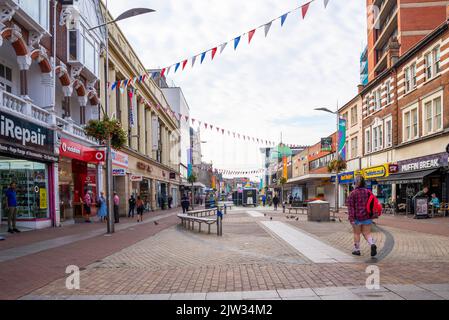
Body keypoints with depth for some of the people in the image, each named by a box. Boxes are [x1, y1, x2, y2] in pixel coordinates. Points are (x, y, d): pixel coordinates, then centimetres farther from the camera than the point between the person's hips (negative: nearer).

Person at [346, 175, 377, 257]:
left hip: (357, 217, -3)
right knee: (367, 233, 9)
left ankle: (357, 250, 20)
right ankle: (372, 244, -16)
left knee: (356, 233, 12)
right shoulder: (368, 192, 3)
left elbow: (350, 207, -14)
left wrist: (351, 218, -14)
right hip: (367, 217, 3)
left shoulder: (353, 194, -9)